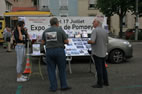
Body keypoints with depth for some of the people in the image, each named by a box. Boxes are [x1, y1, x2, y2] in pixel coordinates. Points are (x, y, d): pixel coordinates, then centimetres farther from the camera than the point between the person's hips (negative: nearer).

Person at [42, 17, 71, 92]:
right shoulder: (60, 30, -4)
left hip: (49, 51, 3)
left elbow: (43, 42, 10)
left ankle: (53, 87, 11)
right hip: (59, 50, -3)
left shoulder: (45, 31, 7)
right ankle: (64, 86, 15)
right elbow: (66, 41, -4)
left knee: (51, 69, 9)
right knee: (62, 69, 9)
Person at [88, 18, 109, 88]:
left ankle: (99, 84, 6)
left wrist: (88, 42, -5)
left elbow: (92, 41, -25)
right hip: (103, 52, 7)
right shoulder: (105, 31, 7)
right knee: (103, 67, 17)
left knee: (99, 68, -1)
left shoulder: (95, 30, -15)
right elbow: (106, 42, 14)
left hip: (97, 52, -7)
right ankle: (105, 82, 25)